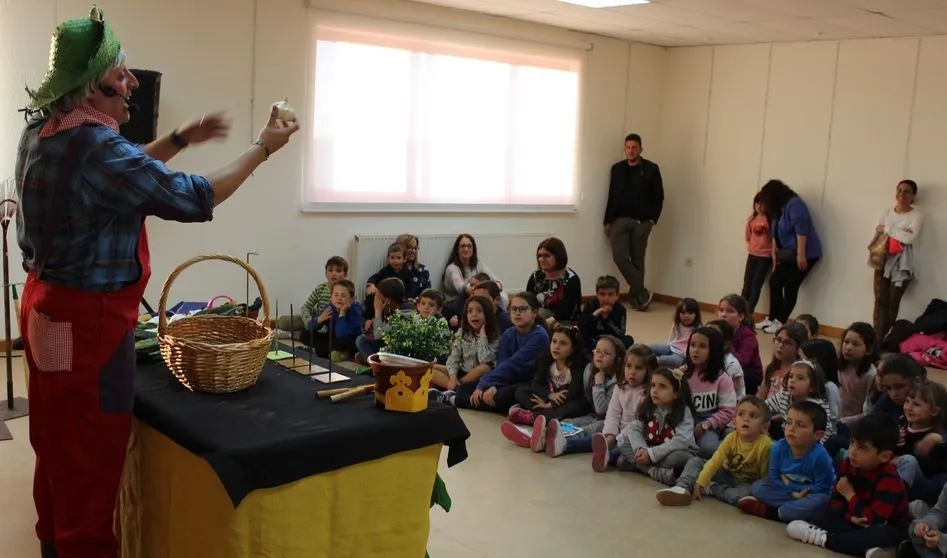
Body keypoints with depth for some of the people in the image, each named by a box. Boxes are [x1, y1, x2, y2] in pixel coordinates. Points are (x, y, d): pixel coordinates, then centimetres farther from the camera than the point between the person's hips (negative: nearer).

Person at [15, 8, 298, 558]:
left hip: (50, 306, 10)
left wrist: (182, 139, 17)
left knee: (60, 447, 23)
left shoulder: (44, 132, 6)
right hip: (88, 320, -10)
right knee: (91, 459, 3)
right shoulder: (93, 145, -24)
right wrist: (263, 148, -10)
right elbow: (191, 199, -20)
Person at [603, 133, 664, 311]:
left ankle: (637, 296, 11)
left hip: (642, 221, -2)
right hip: (620, 220, 2)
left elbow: (658, 196, 1)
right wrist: (608, 221, 7)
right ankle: (642, 293, -3)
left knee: (637, 259, 3)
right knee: (620, 257, -10)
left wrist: (653, 219, -7)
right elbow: (612, 196, 11)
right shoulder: (617, 168, 10)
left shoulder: (651, 169, 1)